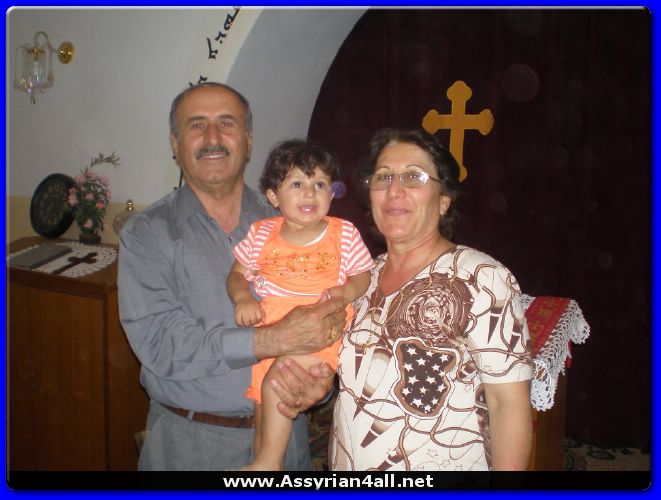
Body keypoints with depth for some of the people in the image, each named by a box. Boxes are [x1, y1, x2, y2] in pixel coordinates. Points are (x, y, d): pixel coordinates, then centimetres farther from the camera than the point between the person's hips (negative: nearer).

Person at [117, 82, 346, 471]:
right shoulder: (146, 234, -7)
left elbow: (329, 321, -1)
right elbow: (160, 344, -19)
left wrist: (322, 378, -22)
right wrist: (275, 340, -28)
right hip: (189, 442, -2)